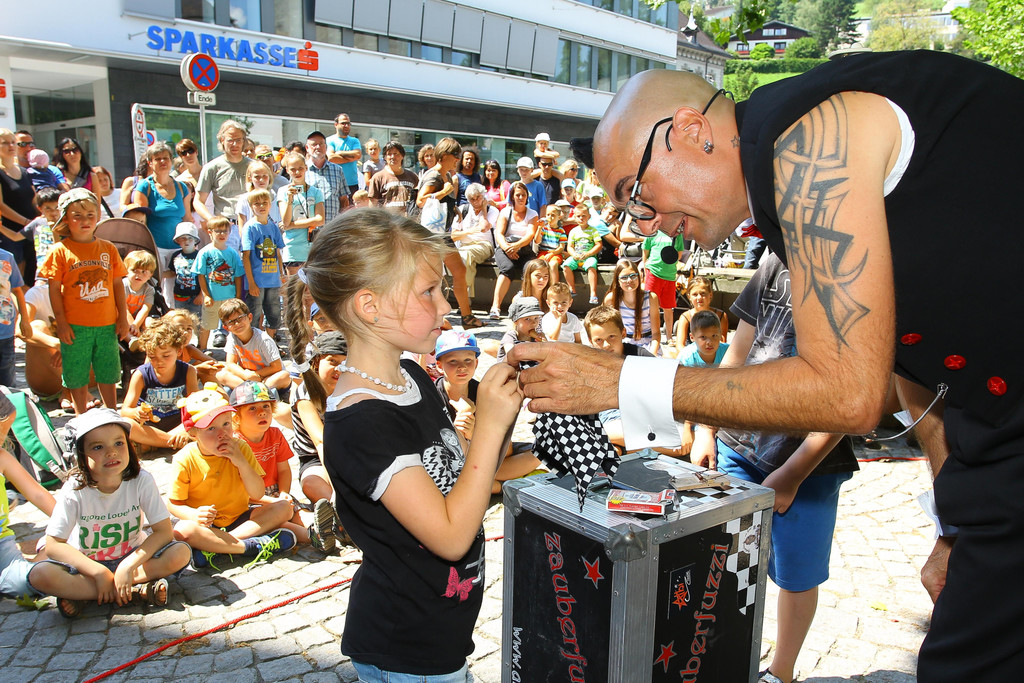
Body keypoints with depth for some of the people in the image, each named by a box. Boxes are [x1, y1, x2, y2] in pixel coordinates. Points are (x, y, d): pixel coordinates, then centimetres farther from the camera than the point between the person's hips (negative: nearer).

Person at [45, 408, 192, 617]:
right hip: (86, 564, 0)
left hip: (132, 556, 1)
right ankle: (139, 589, -25)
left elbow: (163, 531, -17)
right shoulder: (74, 490, -18)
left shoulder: (141, 481, -17)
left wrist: (128, 566, -28)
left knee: (181, 553, -26)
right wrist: (99, 572, -26)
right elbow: (54, 545, -17)